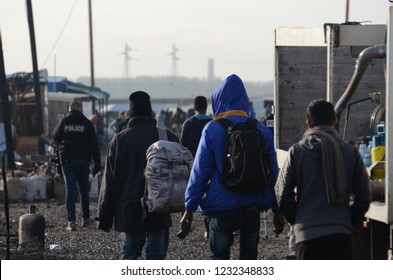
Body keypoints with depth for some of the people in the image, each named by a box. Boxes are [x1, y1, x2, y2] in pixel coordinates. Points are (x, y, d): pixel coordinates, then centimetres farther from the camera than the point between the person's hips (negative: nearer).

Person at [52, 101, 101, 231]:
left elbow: (55, 137, 13)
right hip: (83, 160, 1)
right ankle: (86, 218, 20)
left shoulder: (63, 122, -1)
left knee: (70, 190, -2)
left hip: (67, 161, -1)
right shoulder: (87, 123, -2)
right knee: (84, 189, 14)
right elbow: (94, 145, -3)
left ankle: (71, 221, -11)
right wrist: (97, 164, -1)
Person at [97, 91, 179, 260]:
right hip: (159, 213, 0)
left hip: (128, 213, 0)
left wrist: (104, 217, 6)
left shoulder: (119, 140, -1)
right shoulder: (168, 138, -1)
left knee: (128, 255, 10)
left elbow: (109, 182, 1)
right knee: (156, 256, 4)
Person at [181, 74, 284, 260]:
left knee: (219, 257, 9)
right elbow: (273, 172, 5)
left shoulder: (212, 130, -7)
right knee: (249, 258, 12)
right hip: (253, 207, 3)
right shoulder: (261, 130, 2)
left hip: (222, 207, -3)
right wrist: (277, 211, 12)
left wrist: (189, 209, -3)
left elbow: (200, 171, -8)